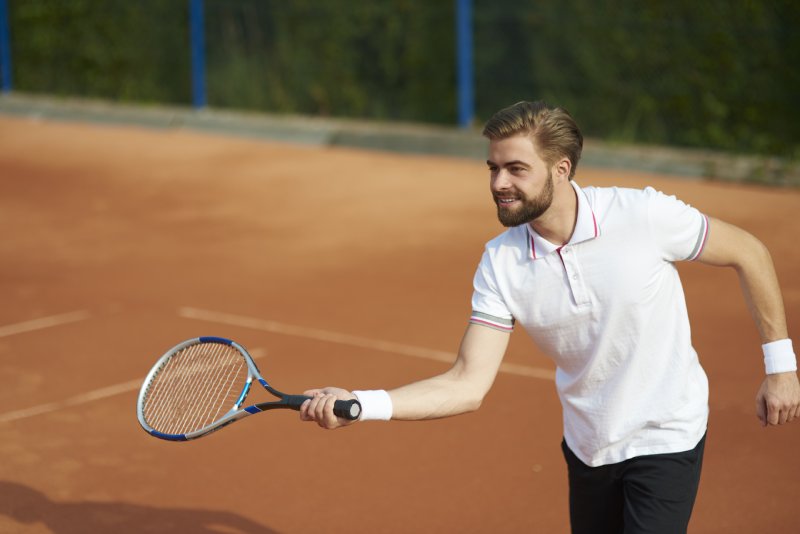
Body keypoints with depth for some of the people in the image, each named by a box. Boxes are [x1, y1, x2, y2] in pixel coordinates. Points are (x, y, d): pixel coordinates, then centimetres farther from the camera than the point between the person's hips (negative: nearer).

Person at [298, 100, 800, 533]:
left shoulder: (643, 215, -21)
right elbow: (468, 385, -15)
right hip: (588, 447, 4)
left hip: (665, 440, -4)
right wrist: (358, 403, -28)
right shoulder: (501, 263, -12)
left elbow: (749, 252, -5)